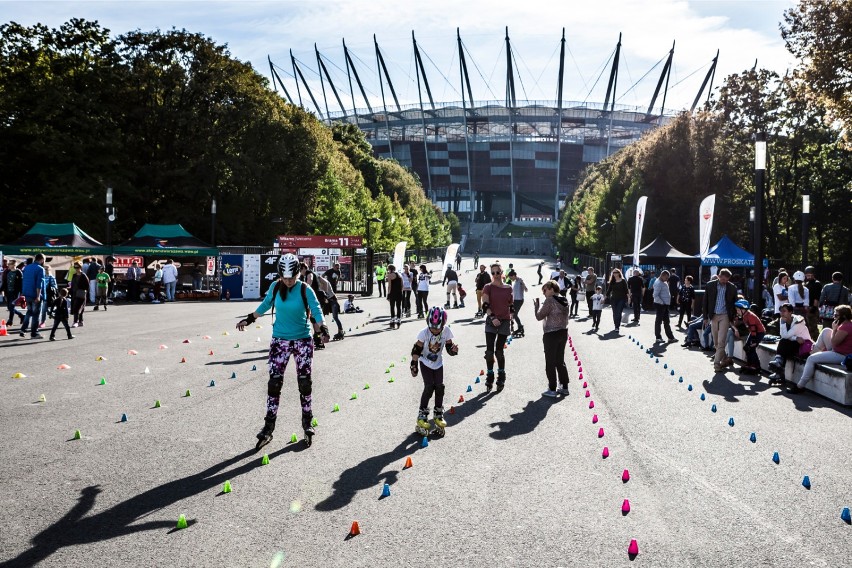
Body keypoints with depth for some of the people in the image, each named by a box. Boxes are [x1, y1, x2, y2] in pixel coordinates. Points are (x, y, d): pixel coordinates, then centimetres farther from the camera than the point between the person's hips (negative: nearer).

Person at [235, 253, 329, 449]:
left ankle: (307, 424, 18)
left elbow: (316, 311, -18)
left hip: (303, 341, -2)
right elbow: (265, 305, 14)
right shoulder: (275, 288, -4)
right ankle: (268, 427, 6)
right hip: (280, 341, 2)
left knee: (305, 382, 3)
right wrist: (249, 319, 18)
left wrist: (322, 329, -35)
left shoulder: (305, 290, -12)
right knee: (274, 383, -1)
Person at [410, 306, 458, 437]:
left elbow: (449, 346, -6)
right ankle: (422, 416, -2)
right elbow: (416, 350, -15)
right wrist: (414, 365, -16)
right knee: (429, 387, -13)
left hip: (438, 363, 3)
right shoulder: (424, 333, -25)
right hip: (425, 363, -3)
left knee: (439, 387, -2)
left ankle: (438, 415, 15)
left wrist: (453, 349, -28)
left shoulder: (446, 331, -18)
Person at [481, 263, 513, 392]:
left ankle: (501, 378, 19)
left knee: (499, 351, 4)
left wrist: (511, 321, 15)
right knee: (489, 351, -5)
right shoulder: (488, 287, -2)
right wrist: (492, 317, -24)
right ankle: (489, 377, 7)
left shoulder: (508, 288, 8)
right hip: (491, 322, -1)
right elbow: (485, 305, -12)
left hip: (505, 322, 1)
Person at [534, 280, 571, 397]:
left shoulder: (549, 301, -16)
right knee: (560, 361, 17)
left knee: (550, 363, 1)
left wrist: (537, 306, 2)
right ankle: (564, 387, 20)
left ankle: (552, 390, 4)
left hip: (551, 334, -8)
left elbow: (539, 316, -15)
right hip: (563, 332, 8)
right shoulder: (564, 301, 8)